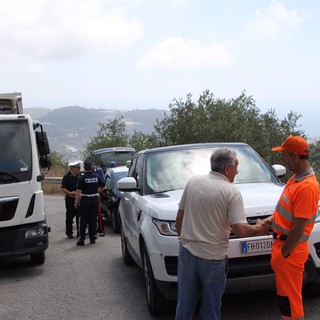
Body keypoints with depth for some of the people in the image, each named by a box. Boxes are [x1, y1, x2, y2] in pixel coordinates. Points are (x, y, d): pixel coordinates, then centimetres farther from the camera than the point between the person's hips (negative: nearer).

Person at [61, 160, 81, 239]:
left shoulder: (78, 176, 10)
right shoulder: (67, 176, -9)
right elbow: (63, 188, -12)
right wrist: (70, 193, -24)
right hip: (70, 199, -5)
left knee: (79, 216, 8)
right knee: (70, 217, 1)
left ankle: (80, 232, 17)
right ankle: (69, 233, 10)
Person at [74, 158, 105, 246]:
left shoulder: (82, 178, -12)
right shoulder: (97, 176, -2)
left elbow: (78, 191, -15)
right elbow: (103, 187, 6)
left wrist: (76, 202, -8)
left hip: (85, 200, -3)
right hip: (95, 199, 3)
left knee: (83, 220, 3)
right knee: (93, 220, 10)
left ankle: (81, 239, 2)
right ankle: (92, 238, 14)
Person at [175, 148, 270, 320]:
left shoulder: (193, 181, 2)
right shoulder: (231, 191, -11)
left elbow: (179, 217, 7)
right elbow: (240, 230, -17)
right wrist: (258, 229, 2)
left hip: (187, 250, 4)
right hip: (213, 256, -4)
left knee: (185, 303, 15)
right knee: (211, 306, 13)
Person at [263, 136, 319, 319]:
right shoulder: (297, 178, 6)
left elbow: (299, 228, -24)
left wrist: (283, 254, -17)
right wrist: (273, 219, 6)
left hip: (290, 250, -9)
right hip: (282, 243, 9)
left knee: (289, 298, 3)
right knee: (287, 295, 23)